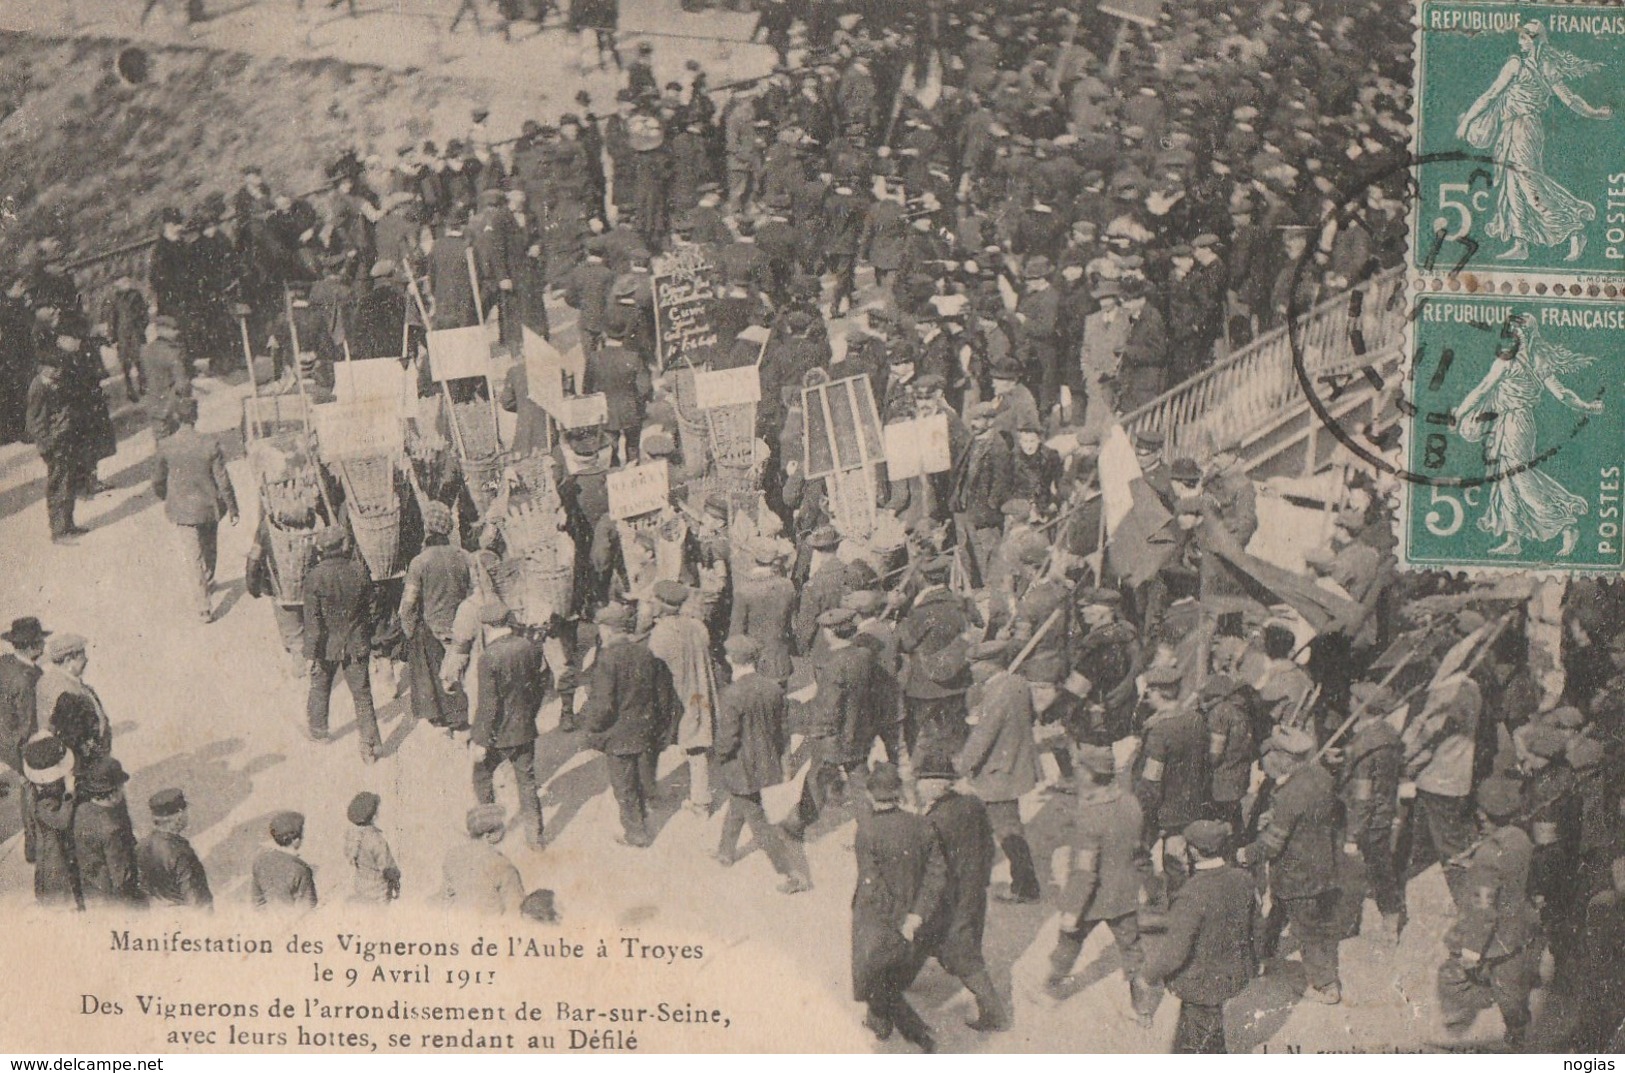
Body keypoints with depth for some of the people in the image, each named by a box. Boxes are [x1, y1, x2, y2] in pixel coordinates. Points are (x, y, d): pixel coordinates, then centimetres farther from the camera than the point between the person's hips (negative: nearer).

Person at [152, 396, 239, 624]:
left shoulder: (165, 447, -13)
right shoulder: (210, 446, -15)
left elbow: (158, 481, -1)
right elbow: (223, 481, -9)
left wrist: (166, 498, 20)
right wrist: (232, 508, 2)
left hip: (182, 510, -1)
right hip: (209, 507, 1)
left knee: (193, 558, 4)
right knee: (209, 548, 26)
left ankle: (202, 608, 3)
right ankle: (207, 583, 49)